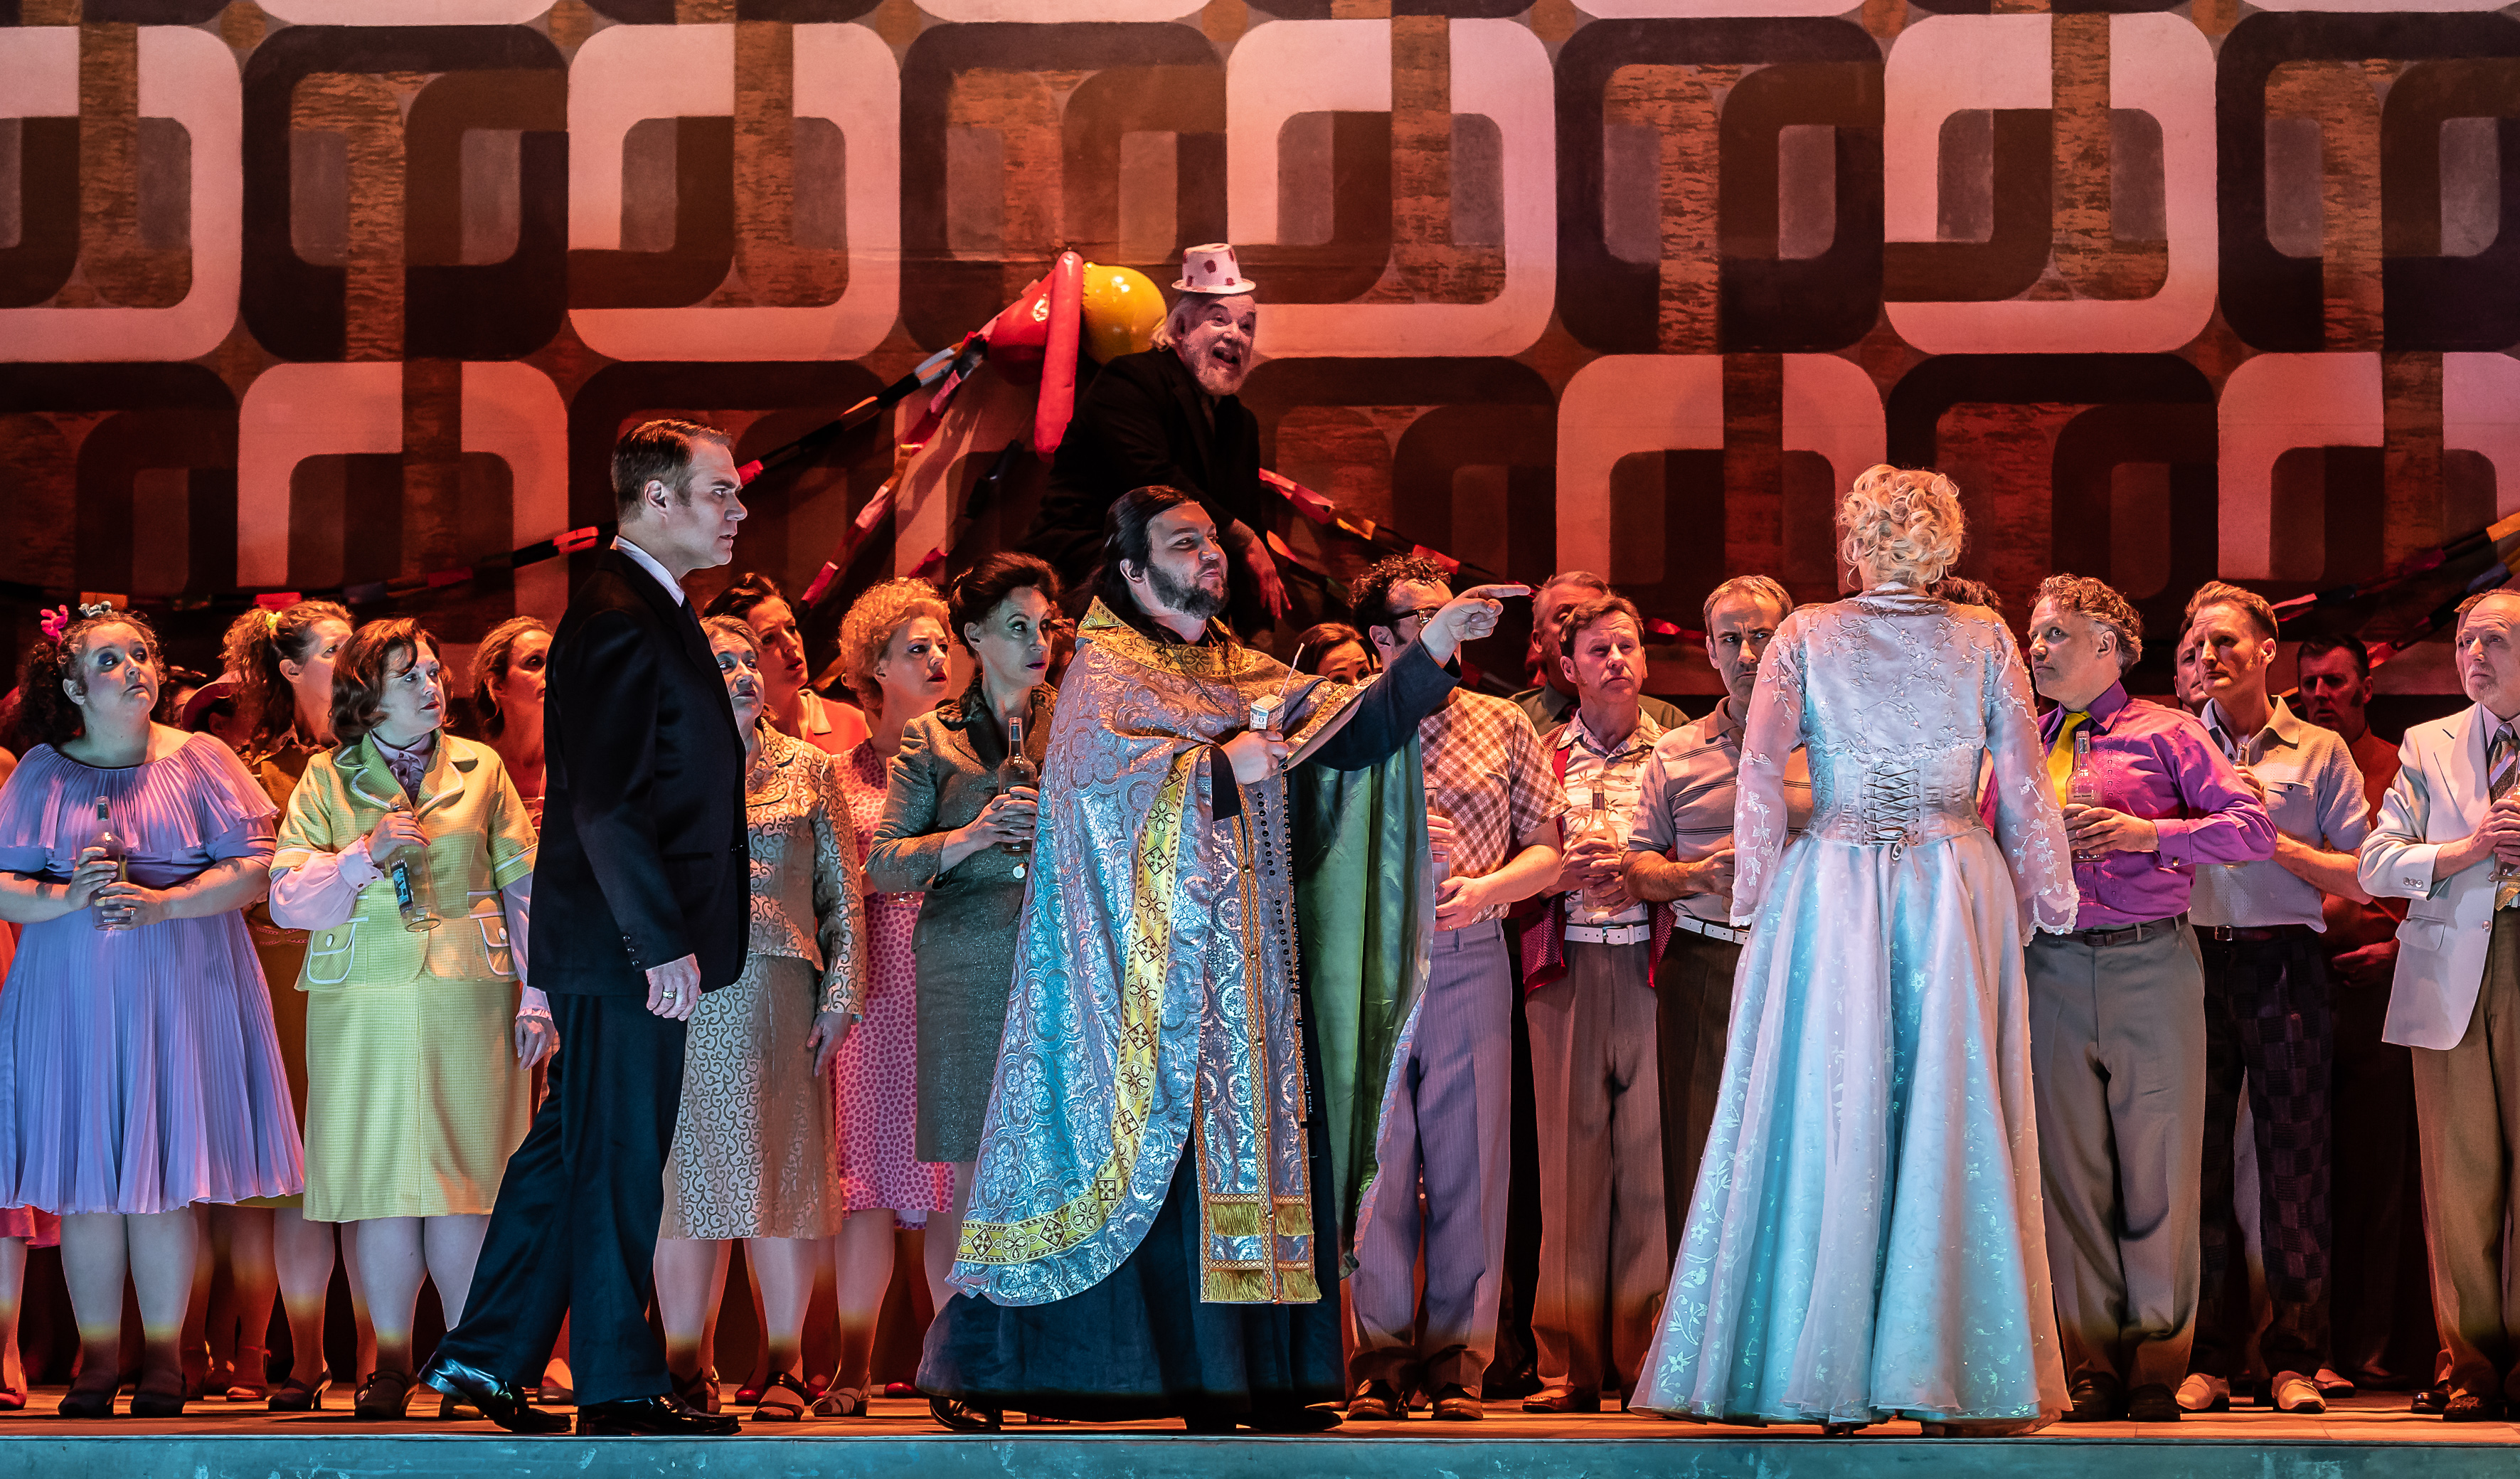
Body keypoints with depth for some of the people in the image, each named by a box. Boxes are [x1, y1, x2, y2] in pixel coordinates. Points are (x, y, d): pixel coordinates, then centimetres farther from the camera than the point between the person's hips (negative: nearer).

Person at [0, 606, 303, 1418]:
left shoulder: (199, 761, 5)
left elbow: (254, 867, -3)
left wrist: (163, 903, -15)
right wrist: (68, 897, -15)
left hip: (181, 994, -1)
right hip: (71, 997, 1)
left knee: (167, 1176, -2)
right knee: (86, 1180, 0)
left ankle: (163, 1354, 8)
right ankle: (96, 1355, 9)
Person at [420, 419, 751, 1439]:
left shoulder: (648, 610, 17)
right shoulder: (619, 618, -16)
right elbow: (607, 802, -22)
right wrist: (663, 944, -23)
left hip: (627, 943, 10)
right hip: (623, 945, -10)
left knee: (571, 1148, 14)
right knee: (617, 1163, -2)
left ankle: (484, 1357, 21)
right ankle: (619, 1389, 6)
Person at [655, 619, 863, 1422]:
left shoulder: (808, 769, 10)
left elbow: (843, 895, 8)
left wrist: (840, 996, 1)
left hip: (778, 996, 0)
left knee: (781, 1170, 0)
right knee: (684, 1174, 1)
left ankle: (786, 1360, 8)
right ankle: (684, 1359, 10)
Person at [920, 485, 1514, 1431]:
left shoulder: (1246, 676, 19)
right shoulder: (1105, 668, 2)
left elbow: (1355, 731, 10)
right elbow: (1102, 763, -17)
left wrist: (1434, 649, -1)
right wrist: (1222, 765, -17)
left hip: (1247, 962, 6)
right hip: (1157, 963, -6)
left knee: (1257, 1140, 0)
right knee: (1155, 1149, -10)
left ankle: (1255, 1372, 0)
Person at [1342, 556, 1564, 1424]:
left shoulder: (1502, 726, 10)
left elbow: (1546, 853, 8)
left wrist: (1484, 888, -9)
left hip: (1469, 961, 0)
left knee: (1467, 1158, -2)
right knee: (1376, 1156, -1)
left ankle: (1457, 1354, 5)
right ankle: (1382, 1354, 6)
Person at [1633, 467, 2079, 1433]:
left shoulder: (1806, 638, 3)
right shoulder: (1985, 641, 5)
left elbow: (1760, 773, -5)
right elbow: (2024, 789, 2)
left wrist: (1756, 897, 1)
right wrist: (2044, 898, 12)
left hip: (1832, 890, 0)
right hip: (1956, 887, 0)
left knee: (1828, 1116, 3)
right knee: (1950, 1115, 2)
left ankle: (1826, 1377, 3)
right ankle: (1950, 1377, 2)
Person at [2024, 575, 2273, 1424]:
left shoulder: (2167, 736, 5)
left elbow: (2254, 829, -3)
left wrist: (2149, 833, -13)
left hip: (2151, 967, -3)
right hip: (2052, 966, 3)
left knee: (2158, 1168, -1)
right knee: (2070, 1170, 2)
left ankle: (2157, 1364, 7)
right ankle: (2093, 1363, 8)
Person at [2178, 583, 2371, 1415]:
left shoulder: (2318, 753, 8)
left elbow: (2360, 879, 4)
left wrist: (2275, 839, -5)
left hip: (2284, 964, -1)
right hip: (2194, 963, 2)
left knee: (2293, 1163, -2)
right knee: (2200, 1159, 1)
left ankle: (2294, 1358, 4)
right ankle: (2211, 1355, 7)